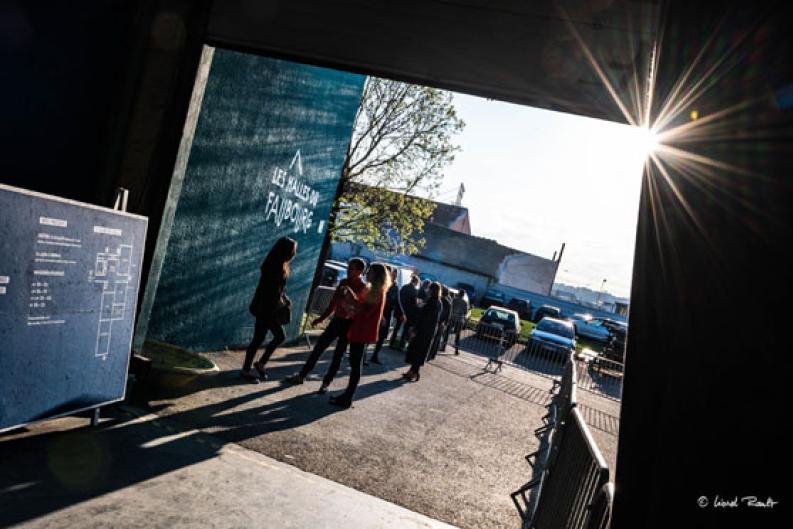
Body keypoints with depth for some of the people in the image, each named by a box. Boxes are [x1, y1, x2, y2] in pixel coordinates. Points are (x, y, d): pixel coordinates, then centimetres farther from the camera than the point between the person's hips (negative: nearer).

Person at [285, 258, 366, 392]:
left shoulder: (363, 288, -10)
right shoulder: (343, 282, 7)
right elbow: (333, 302, 14)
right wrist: (322, 318, 15)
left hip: (349, 324, -5)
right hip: (336, 320, 6)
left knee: (338, 354, 3)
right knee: (318, 347, 7)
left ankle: (326, 382, 15)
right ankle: (301, 375, 17)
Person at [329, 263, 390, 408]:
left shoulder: (377, 292, -14)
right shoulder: (373, 290, 17)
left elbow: (363, 308, -22)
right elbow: (362, 306, 18)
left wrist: (351, 295, -17)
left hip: (363, 331, -10)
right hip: (360, 330, 10)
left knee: (356, 364, -5)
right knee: (354, 363, 13)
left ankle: (347, 399, 0)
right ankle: (347, 395, 21)